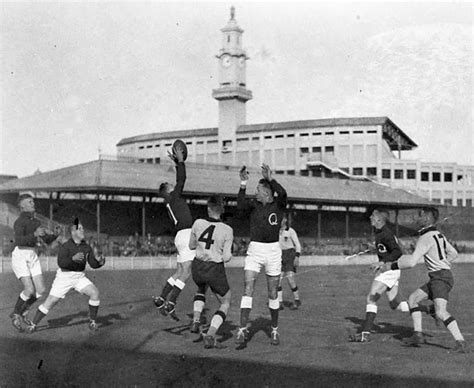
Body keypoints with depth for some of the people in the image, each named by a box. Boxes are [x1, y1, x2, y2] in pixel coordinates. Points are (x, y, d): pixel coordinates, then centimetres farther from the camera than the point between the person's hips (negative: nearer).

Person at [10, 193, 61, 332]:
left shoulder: (36, 221, 14)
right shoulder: (19, 222, -12)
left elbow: (48, 240, 13)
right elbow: (19, 241, -27)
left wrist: (55, 234, -7)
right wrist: (35, 234, -39)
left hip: (32, 257, 7)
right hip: (20, 257, -7)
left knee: (40, 290, -3)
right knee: (30, 290, -18)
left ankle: (23, 312, 19)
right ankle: (15, 314, 5)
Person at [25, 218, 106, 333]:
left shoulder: (87, 247, 0)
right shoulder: (65, 246, -15)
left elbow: (93, 264, -3)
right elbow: (61, 263, -27)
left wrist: (100, 262, -26)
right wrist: (73, 258, -43)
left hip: (80, 276, 4)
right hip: (64, 276, -4)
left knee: (94, 292, -19)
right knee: (50, 301, -6)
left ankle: (92, 322, -4)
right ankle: (33, 324, 13)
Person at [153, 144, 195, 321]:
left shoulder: (173, 199, 21)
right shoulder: (173, 197, -1)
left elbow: (180, 180, 31)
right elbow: (182, 179, -10)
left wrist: (178, 162, 31)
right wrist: (180, 161, -2)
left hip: (182, 235, 10)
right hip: (186, 234, -10)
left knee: (180, 271, 14)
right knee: (186, 271, -12)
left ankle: (161, 299, 14)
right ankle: (170, 303, -17)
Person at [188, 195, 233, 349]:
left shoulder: (198, 223, -5)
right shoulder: (227, 230, -12)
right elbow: (227, 257, -13)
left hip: (197, 268, 4)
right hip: (215, 270, -3)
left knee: (201, 289, 38)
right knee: (225, 304, 17)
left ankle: (196, 320, 17)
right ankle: (210, 335, -2)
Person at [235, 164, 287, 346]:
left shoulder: (279, 205, -1)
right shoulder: (254, 204, 3)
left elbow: (282, 194, -24)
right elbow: (241, 206, -18)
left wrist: (270, 179, -34)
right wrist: (243, 185, -27)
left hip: (273, 250, -1)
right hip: (254, 250, 1)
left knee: (273, 294, 7)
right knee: (248, 290, -11)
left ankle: (274, 330, 22)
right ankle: (243, 330, -10)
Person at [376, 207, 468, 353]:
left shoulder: (426, 238, -14)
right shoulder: (439, 235, 16)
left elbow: (411, 261, -20)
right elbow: (453, 253, 28)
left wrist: (390, 266, -12)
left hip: (441, 278, -10)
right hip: (437, 279, 10)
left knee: (441, 312, -22)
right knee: (413, 299, 13)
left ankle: (460, 343, -25)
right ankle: (418, 335, 12)